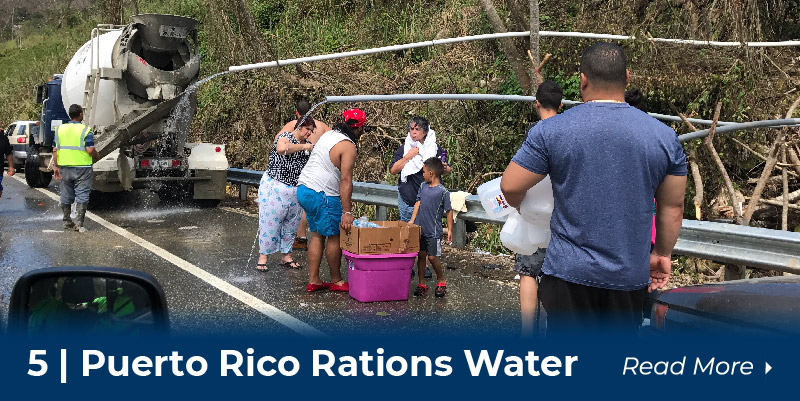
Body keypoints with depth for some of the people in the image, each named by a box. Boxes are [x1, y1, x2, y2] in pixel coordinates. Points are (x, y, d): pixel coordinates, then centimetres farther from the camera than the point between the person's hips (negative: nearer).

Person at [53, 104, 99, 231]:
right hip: (82, 168, -5)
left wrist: (55, 166, 8)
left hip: (64, 167, 5)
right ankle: (78, 222, -6)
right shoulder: (85, 130, -9)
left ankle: (67, 222, 22)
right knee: (82, 196, 0)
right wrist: (97, 156, 5)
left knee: (66, 196, 14)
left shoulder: (60, 129, 7)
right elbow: (90, 150, -15)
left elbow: (55, 150, 4)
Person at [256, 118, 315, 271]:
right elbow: (282, 149, -31)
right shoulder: (285, 136, -8)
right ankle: (263, 257, 6)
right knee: (270, 222, -3)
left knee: (291, 224, 10)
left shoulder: (309, 145, 14)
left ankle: (286, 257, 20)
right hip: (275, 188, -7)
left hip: (296, 190, 7)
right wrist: (303, 147, -24)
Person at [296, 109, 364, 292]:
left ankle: (313, 280, 17)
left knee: (317, 235, 15)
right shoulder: (348, 146, -14)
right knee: (334, 237, 3)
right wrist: (347, 212, -24)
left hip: (303, 188, 9)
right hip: (322, 195, -9)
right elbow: (345, 181, -22)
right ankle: (336, 281, 14)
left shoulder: (328, 134, 13)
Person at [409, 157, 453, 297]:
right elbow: (418, 203, 10)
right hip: (420, 228, 5)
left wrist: (450, 230, -5)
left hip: (434, 231, -5)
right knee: (421, 255, 9)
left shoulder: (443, 191, -10)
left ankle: (441, 281, 20)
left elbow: (448, 211, -6)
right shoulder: (423, 186, 7)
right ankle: (421, 283, 20)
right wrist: (412, 220, 1)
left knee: (433, 257, -3)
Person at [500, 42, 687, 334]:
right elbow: (673, 208, 7)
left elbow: (510, 187, -4)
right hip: (630, 274, 3)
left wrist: (521, 207, 18)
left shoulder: (550, 131, -7)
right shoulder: (664, 136, 1)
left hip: (569, 270, -2)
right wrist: (662, 254, 21)